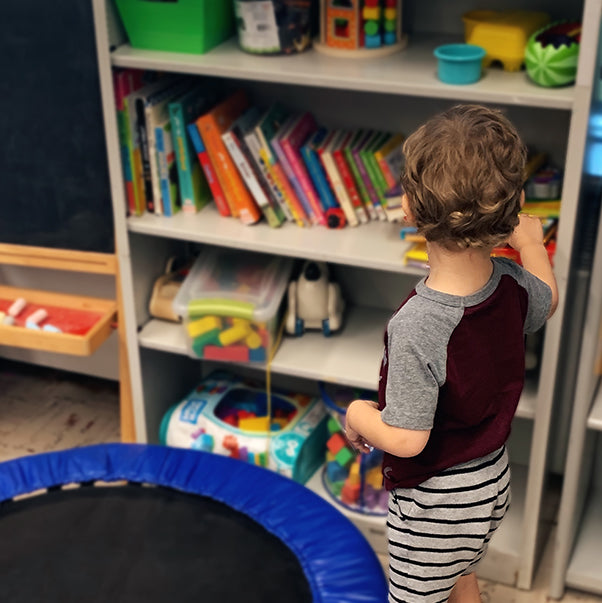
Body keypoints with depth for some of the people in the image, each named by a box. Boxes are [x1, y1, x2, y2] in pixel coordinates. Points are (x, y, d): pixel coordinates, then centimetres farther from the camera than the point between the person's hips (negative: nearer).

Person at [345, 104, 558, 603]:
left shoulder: (416, 327, -36)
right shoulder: (513, 285, -16)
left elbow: (406, 439, -30)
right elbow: (547, 302, 10)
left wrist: (357, 414, -10)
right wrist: (531, 242, 26)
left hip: (435, 503, -6)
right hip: (494, 480, 7)